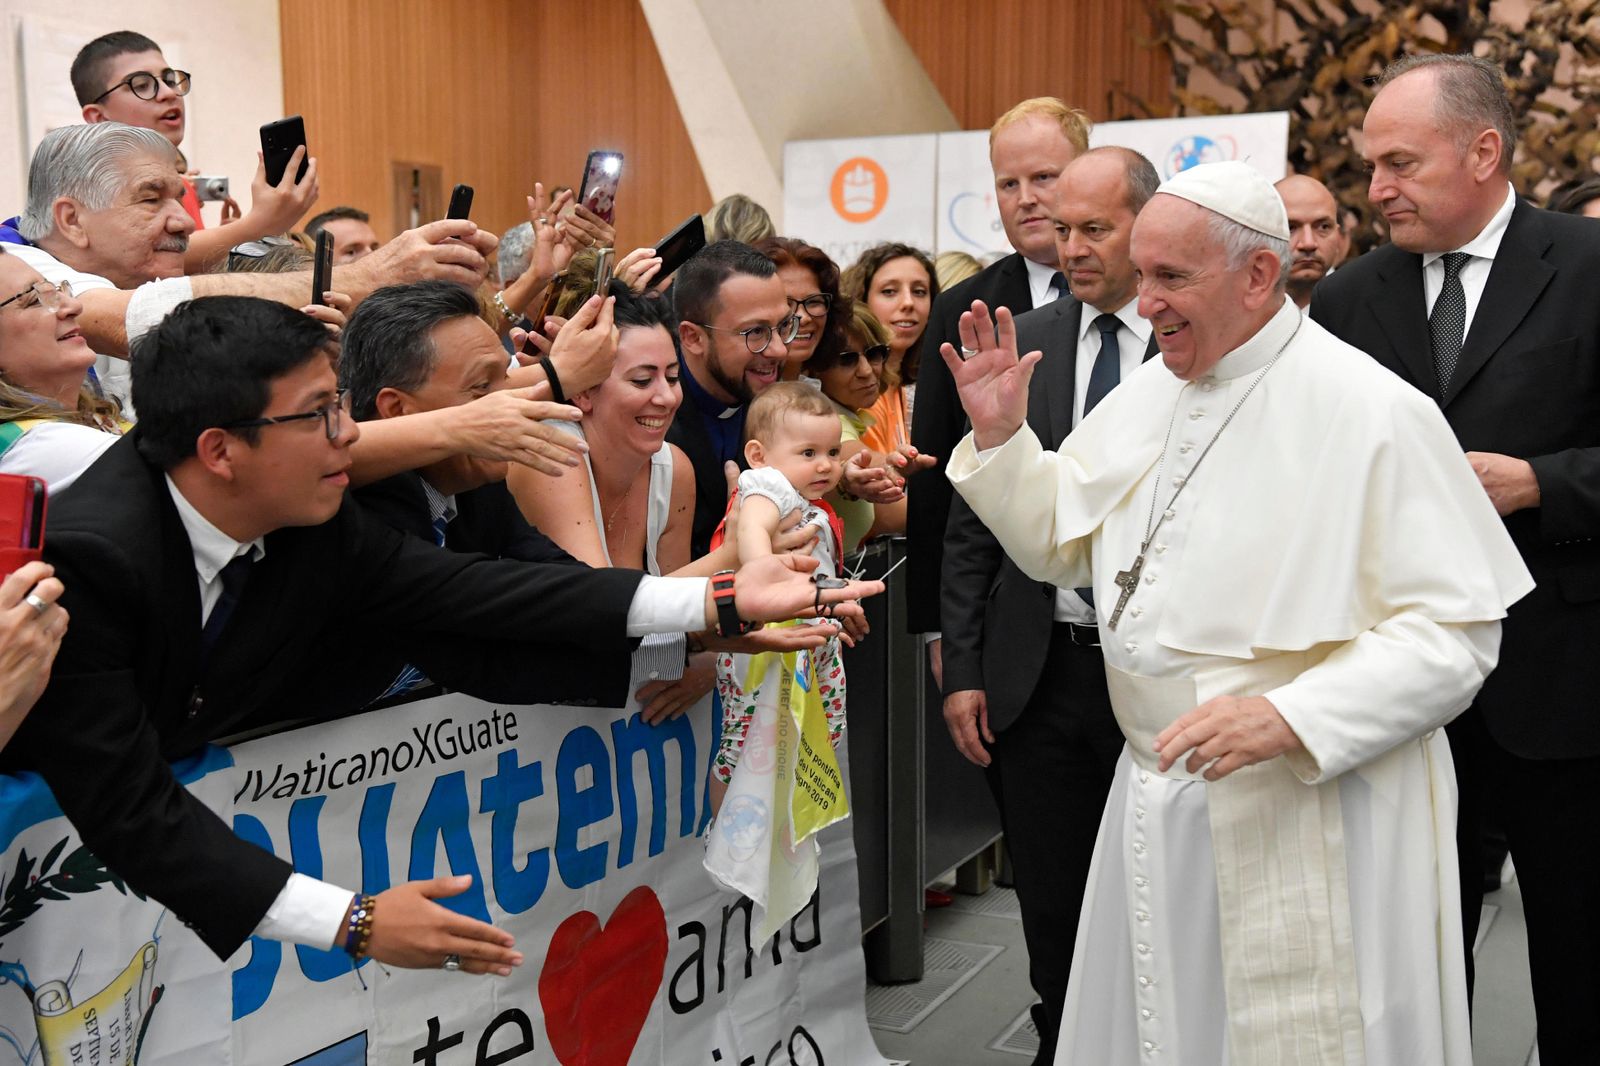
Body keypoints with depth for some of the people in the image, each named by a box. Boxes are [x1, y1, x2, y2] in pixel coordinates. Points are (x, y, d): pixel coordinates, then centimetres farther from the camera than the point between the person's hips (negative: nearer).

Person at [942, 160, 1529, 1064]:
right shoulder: (1149, 392, 7)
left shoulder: (1374, 413, -15)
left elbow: (1457, 632, -17)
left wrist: (1287, 719, -27)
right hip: (1156, 798, 7)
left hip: (1313, 813, -6)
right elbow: (1060, 541, 14)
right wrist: (1000, 434, -1)